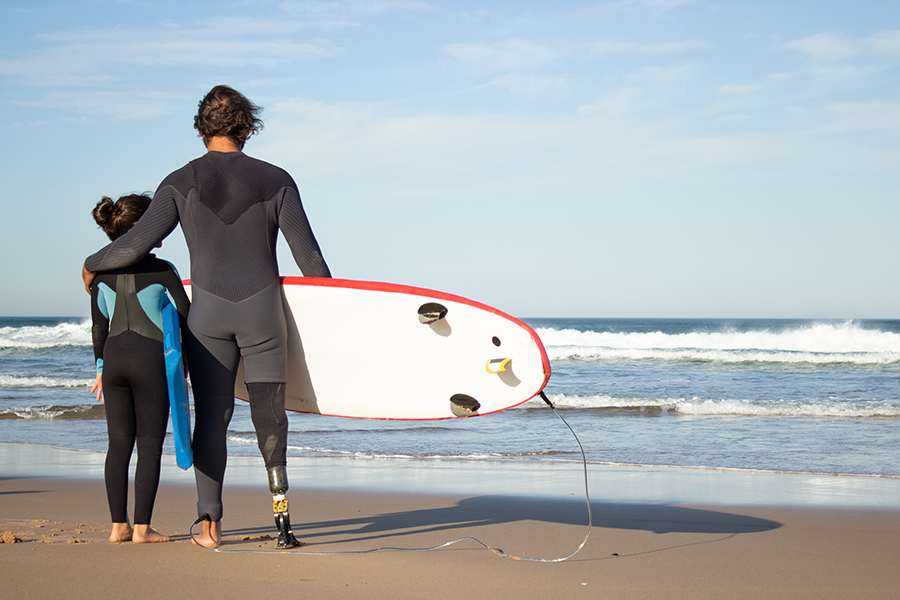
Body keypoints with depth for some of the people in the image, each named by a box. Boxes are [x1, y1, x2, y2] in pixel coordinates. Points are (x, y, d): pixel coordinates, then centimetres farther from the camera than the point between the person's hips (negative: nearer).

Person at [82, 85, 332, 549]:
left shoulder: (182, 183, -3)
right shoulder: (275, 181, -2)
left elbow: (136, 244, -9)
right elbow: (308, 256, -4)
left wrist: (92, 264, 11)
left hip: (208, 314, 0)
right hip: (262, 310, 0)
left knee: (211, 415, 7)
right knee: (269, 414, 8)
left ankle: (210, 523, 4)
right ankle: (280, 512, -4)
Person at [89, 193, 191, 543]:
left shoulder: (101, 271, 5)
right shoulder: (161, 270, -9)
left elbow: (99, 324, 11)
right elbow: (186, 315, -4)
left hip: (114, 357, 5)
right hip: (151, 357, -5)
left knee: (119, 442, 10)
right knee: (150, 443, 2)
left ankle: (119, 526, 11)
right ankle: (142, 527, 1)